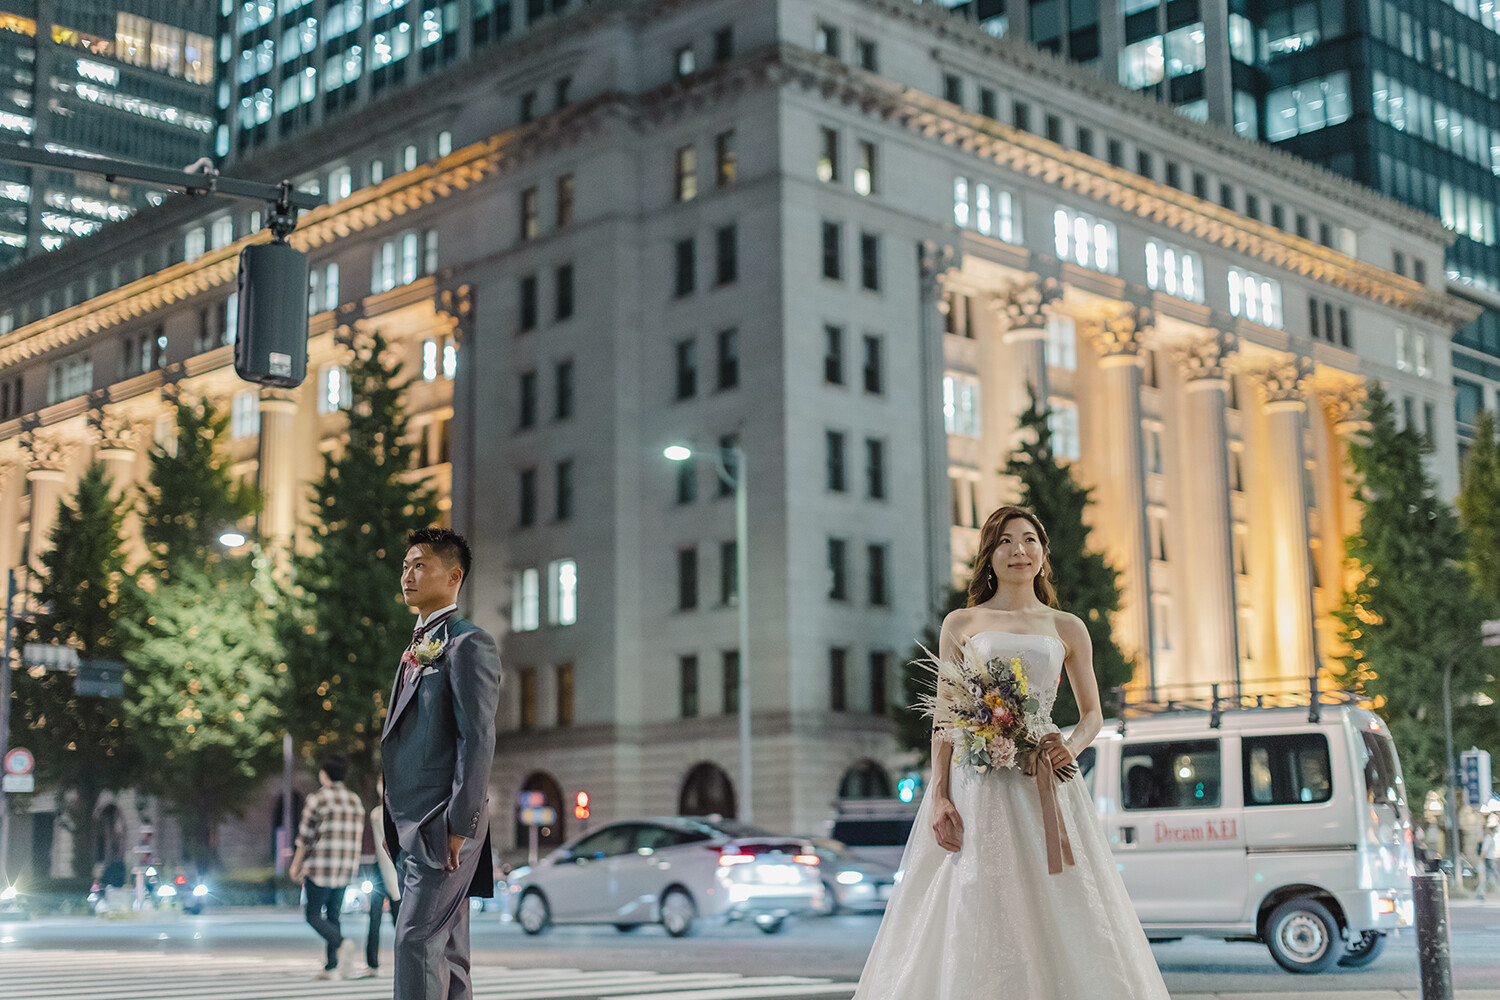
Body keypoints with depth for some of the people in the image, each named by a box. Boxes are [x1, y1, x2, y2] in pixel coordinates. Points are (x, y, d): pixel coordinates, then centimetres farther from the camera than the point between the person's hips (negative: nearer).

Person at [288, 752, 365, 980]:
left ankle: (341, 944, -24)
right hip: (346, 868, 6)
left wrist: (296, 864, 4)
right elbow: (358, 838, 12)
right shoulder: (355, 801, 11)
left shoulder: (317, 799, -7)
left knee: (314, 915, 1)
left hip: (321, 867, -6)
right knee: (332, 916, 13)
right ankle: (332, 966, 6)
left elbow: (305, 836, -6)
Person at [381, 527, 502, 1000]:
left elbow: (478, 740, -15)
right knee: (444, 945, 11)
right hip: (412, 827, 9)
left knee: (417, 938, -13)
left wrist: (459, 824, -19)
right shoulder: (418, 647, 20)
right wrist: (393, 820, 16)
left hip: (443, 825, -9)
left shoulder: (469, 644, -8)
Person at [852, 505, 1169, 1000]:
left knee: (1058, 911, -2)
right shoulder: (961, 624, 9)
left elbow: (1092, 713, 17)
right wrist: (939, 797, -6)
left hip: (1045, 787, 1)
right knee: (976, 912, -5)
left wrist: (1070, 747, -6)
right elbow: (944, 720, 5)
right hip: (976, 787, -1)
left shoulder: (1067, 629, 12)